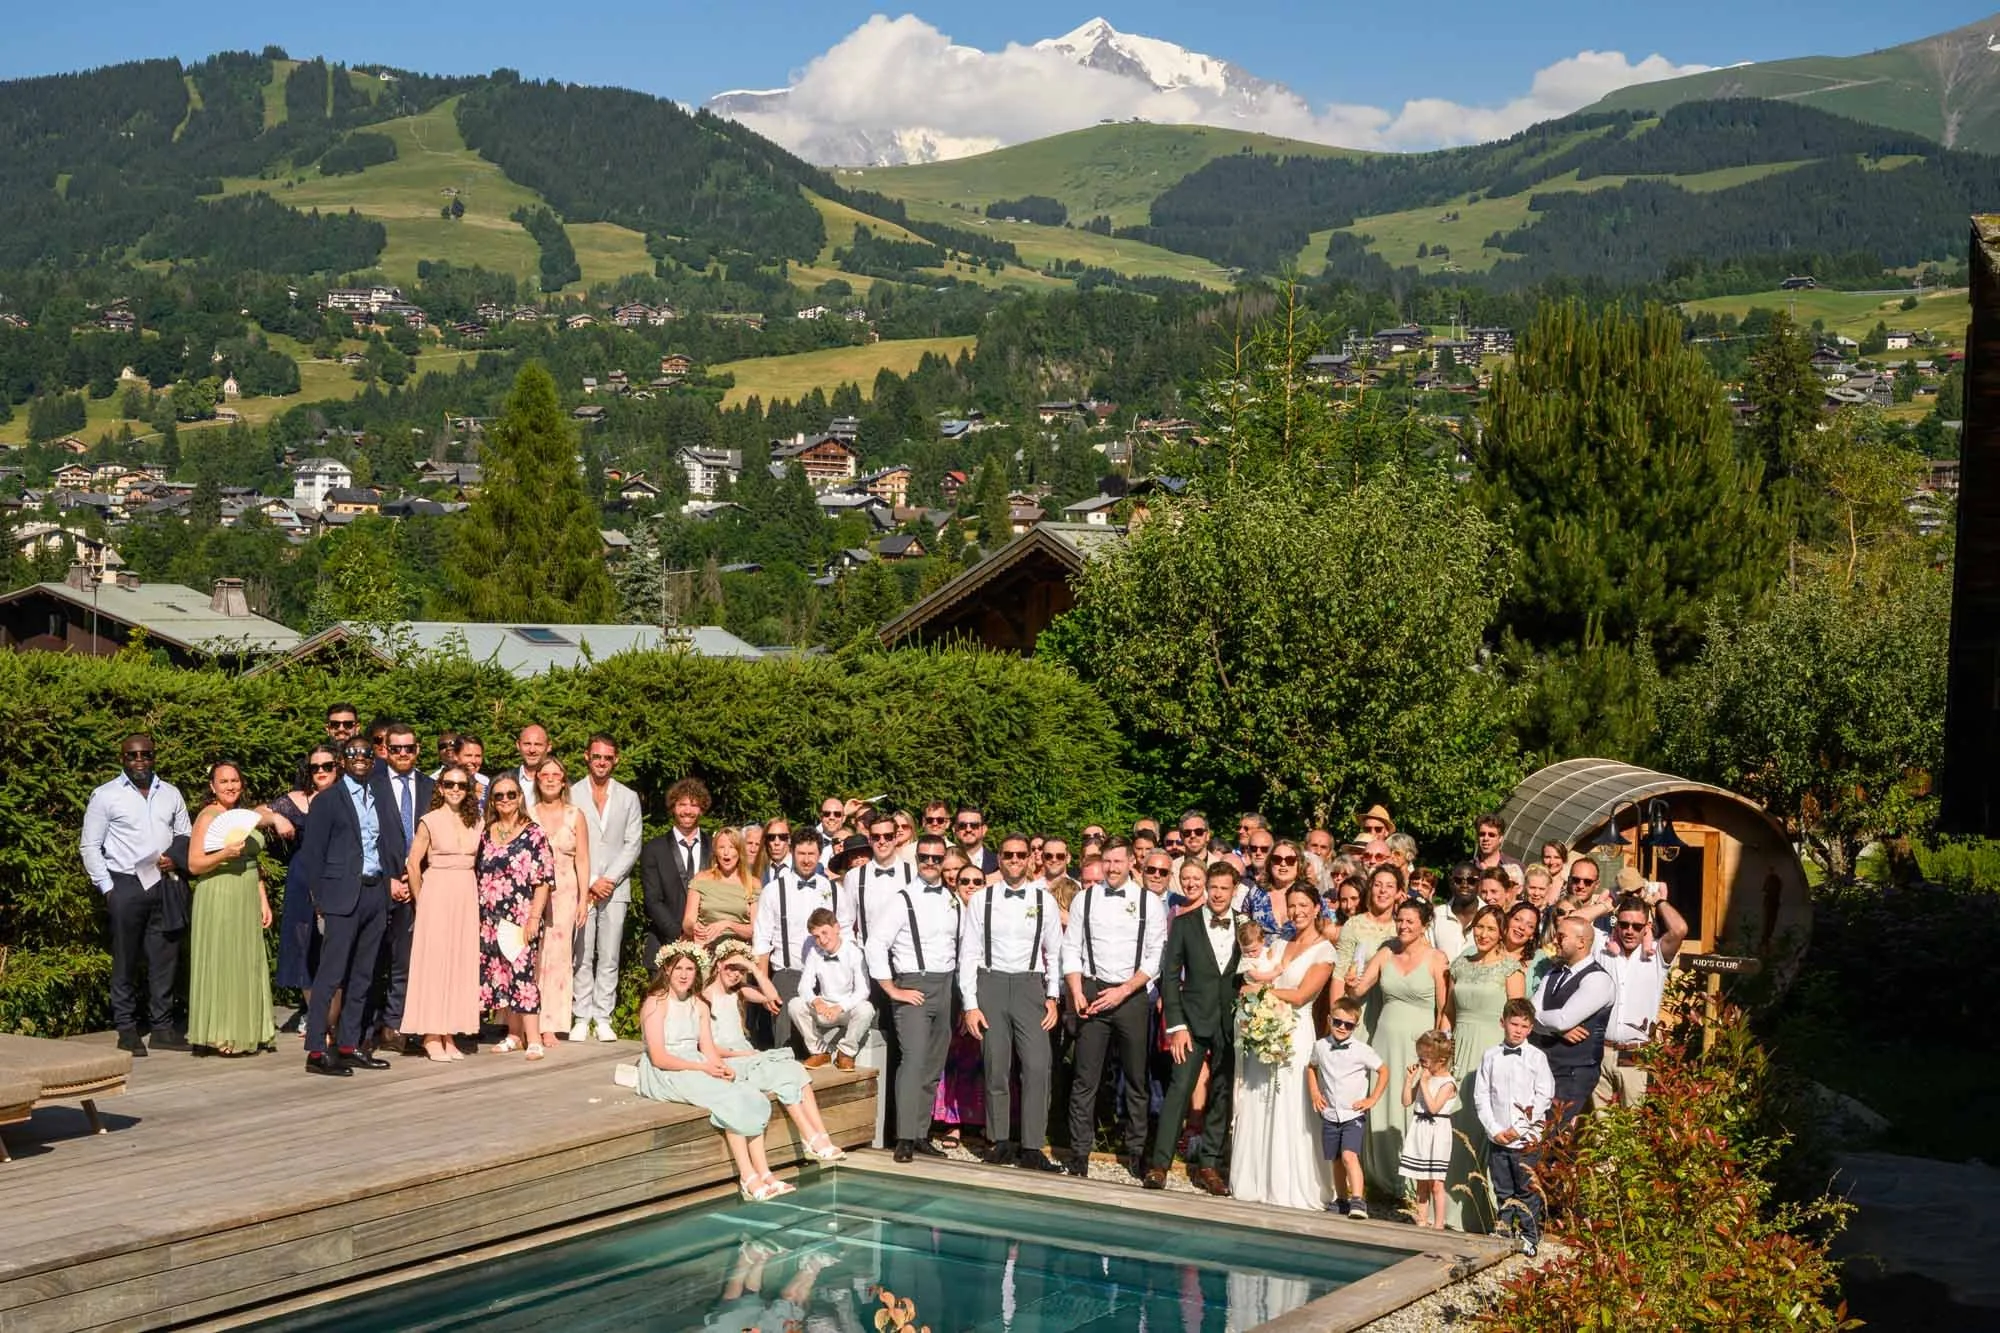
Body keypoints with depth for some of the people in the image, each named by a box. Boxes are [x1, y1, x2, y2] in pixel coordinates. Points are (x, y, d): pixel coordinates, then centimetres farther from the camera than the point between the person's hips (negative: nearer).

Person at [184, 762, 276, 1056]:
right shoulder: (208, 817, -6)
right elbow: (194, 865, -11)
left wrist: (263, 899, 15)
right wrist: (224, 853, -25)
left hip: (247, 901, 7)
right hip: (218, 899, -7)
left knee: (247, 965, 7)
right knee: (220, 965, -5)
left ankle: (246, 1032, 12)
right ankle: (220, 1037, -1)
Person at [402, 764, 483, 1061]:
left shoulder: (475, 822, 8)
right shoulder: (430, 821, -4)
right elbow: (413, 863, -2)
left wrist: (472, 891, 5)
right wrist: (421, 901, 0)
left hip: (467, 897, 4)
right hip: (437, 896, -4)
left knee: (461, 964, 5)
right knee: (434, 961, -2)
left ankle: (449, 1034, 12)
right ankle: (432, 1036, 3)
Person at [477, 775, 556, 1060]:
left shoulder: (534, 834, -3)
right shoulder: (486, 835, 11)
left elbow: (544, 879, -6)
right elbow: (479, 876, 16)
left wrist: (534, 917, -12)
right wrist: (477, 916, 10)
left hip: (521, 917, -5)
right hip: (491, 918, 5)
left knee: (521, 973, -11)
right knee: (498, 974, 6)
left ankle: (533, 1039, -10)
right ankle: (514, 1034, 17)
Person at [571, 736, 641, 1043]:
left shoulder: (628, 797, 12)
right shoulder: (572, 795, 6)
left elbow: (633, 845, 6)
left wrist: (609, 880, -6)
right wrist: (589, 883, -7)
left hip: (616, 888, 1)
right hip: (581, 888, -1)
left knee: (609, 957, 1)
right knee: (581, 957, -4)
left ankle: (603, 1018, 4)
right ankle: (582, 1018, 1)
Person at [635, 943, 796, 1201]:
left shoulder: (699, 1006, 16)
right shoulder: (656, 1003, -7)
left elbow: (709, 1050, 8)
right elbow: (658, 1058, -15)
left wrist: (723, 1067, -15)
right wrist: (703, 1067, -23)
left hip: (699, 1069, 7)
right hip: (664, 1074, -7)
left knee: (752, 1100, -19)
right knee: (731, 1101, -27)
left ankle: (763, 1174, -27)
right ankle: (748, 1179, -29)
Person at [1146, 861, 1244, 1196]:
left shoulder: (1246, 927, 5)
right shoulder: (1184, 924, 1)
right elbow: (1170, 976, -1)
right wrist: (1176, 1025, -8)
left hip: (1232, 1023, 2)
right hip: (1194, 1020, -2)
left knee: (1222, 1093, 5)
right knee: (1180, 1089, -10)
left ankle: (1208, 1164, 13)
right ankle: (1159, 1164, -8)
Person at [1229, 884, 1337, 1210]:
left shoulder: (1324, 951, -4)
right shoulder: (1281, 945, 16)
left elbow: (1300, 996, -10)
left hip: (1294, 1033, -6)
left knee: (1288, 1111, -4)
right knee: (1258, 1108, 6)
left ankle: (1289, 1187, 3)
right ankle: (1257, 1182, 13)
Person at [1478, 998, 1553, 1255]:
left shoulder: (1536, 1057, -3)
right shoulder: (1490, 1056, 4)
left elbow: (1544, 1096, -6)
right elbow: (1482, 1096, 4)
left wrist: (1519, 1128, -10)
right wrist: (1494, 1129, -6)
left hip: (1526, 1138, -2)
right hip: (1497, 1136, 2)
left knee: (1527, 1190, 2)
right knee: (1502, 1191, 11)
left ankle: (1529, 1238, 12)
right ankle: (1504, 1232, 22)